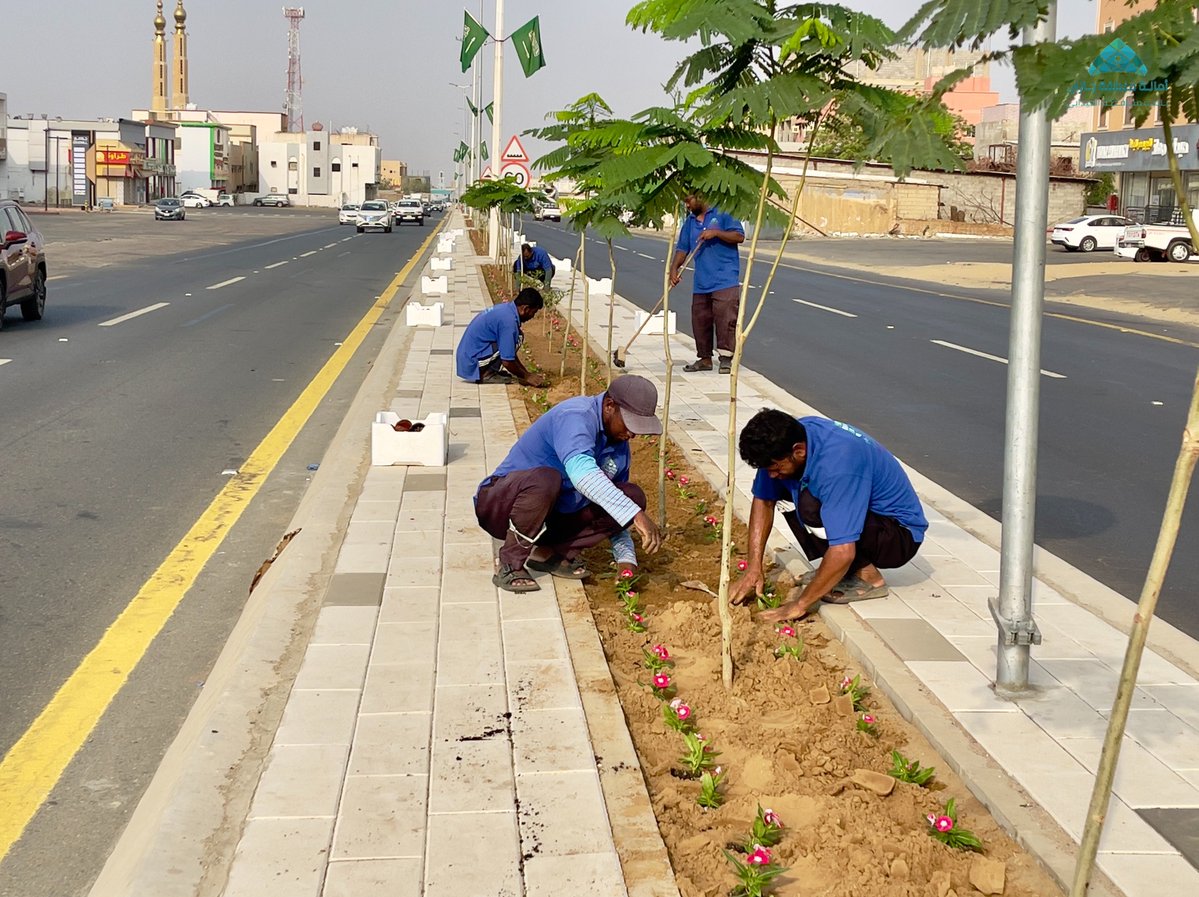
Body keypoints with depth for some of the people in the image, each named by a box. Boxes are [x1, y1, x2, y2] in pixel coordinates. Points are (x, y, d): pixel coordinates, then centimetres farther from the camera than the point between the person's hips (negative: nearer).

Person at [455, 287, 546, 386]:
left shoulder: (505, 308, 9)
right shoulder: (509, 320, -20)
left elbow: (510, 352, 21)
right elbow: (507, 362, -19)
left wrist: (526, 373, 19)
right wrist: (526, 376, -4)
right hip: (474, 365, -10)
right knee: (517, 336, -13)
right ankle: (487, 374, -9)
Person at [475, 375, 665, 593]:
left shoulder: (619, 447, 3)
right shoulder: (575, 417, -23)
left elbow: (616, 512, 12)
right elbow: (581, 471, -44)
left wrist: (626, 560, -4)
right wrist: (635, 515, -47)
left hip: (556, 514, 8)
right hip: (501, 505, -8)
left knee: (632, 496, -6)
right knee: (545, 479, -40)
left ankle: (551, 554, -3)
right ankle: (510, 567, -21)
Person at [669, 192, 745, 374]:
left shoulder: (722, 214, -1)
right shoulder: (689, 222, 16)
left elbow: (739, 236, -7)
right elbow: (682, 248, 14)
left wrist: (715, 232, -17)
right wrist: (674, 268, -2)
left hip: (725, 280, -6)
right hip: (701, 283, 6)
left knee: (725, 318, -11)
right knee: (700, 320, 7)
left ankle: (726, 358, -6)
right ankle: (704, 358, 17)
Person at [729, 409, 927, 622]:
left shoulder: (837, 464, -35)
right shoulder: (788, 439, -11)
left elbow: (843, 553, -37)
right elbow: (763, 500, 2)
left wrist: (800, 605, -28)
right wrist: (753, 569, -6)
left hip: (901, 535, -8)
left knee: (810, 507, -30)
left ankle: (868, 577, -9)